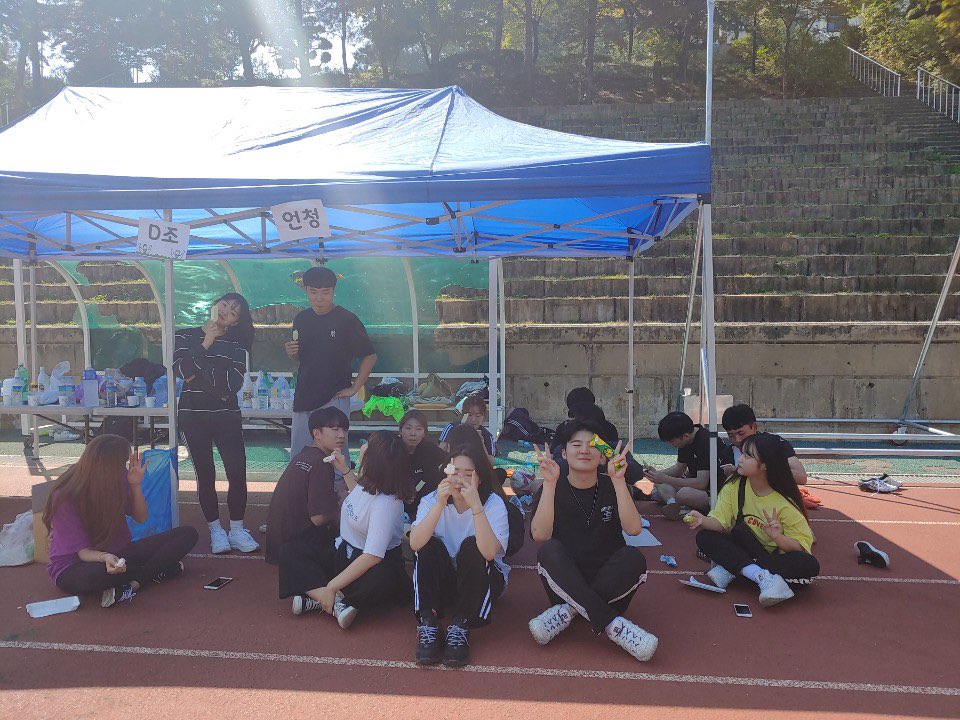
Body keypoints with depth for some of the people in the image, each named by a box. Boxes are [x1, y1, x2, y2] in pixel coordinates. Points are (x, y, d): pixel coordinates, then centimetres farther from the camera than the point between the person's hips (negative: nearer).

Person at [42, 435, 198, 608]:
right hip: (73, 566, -5)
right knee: (97, 574, -44)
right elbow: (82, 551, -20)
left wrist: (135, 485, -14)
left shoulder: (120, 478, -8)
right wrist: (104, 557, -43)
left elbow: (141, 518, 4)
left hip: (117, 554, 5)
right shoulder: (65, 497, -21)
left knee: (188, 534, -11)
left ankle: (133, 584, -24)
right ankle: (157, 572, -15)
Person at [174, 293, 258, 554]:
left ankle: (237, 530, 7)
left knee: (237, 472, -5)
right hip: (193, 414, 0)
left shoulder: (237, 344, 8)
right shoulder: (187, 336, 8)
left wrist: (199, 375, -9)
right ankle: (216, 531, 15)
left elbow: (233, 383, -6)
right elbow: (182, 370, -11)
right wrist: (206, 344, -9)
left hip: (227, 415, 1)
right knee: (205, 474, 5)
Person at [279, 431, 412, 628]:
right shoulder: (367, 482, -3)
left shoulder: (387, 503, -27)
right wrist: (344, 469, 20)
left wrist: (331, 587, -31)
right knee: (290, 550, -8)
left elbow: (372, 556, -32)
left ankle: (316, 597, -27)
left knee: (384, 578, -42)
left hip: (373, 565, -9)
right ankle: (337, 602, -25)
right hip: (342, 552, 9)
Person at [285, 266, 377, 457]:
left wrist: (354, 388, -9)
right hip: (303, 398, 6)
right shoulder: (301, 319, 8)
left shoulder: (347, 320, -9)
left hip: (334, 399, -5)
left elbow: (370, 356, -6)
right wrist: (291, 353, -2)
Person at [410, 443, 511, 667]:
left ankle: (460, 627, -26)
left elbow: (489, 552, -35)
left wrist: (475, 505, -41)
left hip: (483, 580, -2)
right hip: (440, 581, 2)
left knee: (471, 546, -30)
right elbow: (415, 544, -28)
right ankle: (428, 624, -23)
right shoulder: (431, 500, -9)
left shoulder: (494, 503, -16)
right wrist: (440, 504, -36)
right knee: (430, 545, -25)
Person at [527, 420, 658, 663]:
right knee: (549, 550, -31)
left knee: (634, 558, -28)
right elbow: (540, 535, -18)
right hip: (566, 583, -1)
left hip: (608, 580, 1)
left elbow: (633, 528, -16)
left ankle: (567, 611, -24)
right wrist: (550, 482, -24)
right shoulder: (553, 488, -1)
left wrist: (618, 479, -24)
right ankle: (612, 624, -33)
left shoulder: (610, 486, 2)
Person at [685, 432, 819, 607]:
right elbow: (720, 521, -13)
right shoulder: (735, 485, -8)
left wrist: (778, 537, -36)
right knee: (704, 536, -21)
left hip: (776, 557, -2)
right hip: (743, 552, 3)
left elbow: (802, 546, -17)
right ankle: (764, 577, -34)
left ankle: (731, 570, -29)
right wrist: (704, 520, -34)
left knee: (809, 565, -33)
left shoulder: (785, 502, -17)